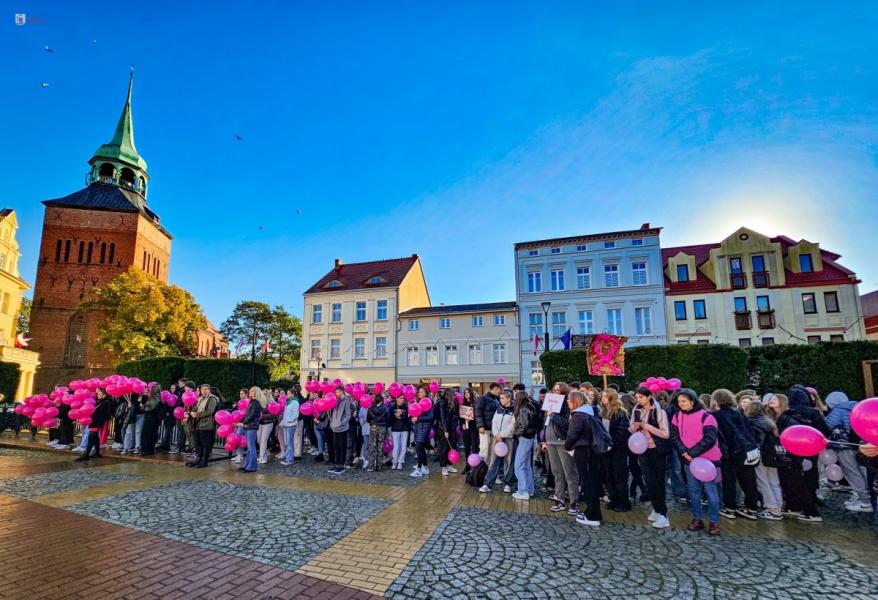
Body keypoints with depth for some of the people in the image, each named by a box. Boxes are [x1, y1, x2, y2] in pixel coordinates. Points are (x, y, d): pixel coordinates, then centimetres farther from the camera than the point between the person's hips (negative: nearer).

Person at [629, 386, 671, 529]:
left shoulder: (659, 412, -11)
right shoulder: (636, 411, 4)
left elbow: (666, 434, -14)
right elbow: (631, 430, 13)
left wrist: (647, 426, -20)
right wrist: (634, 427, -10)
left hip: (657, 451, -4)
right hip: (643, 451, 4)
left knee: (659, 481, 3)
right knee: (649, 481, 2)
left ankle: (662, 513, 7)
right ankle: (658, 509, 15)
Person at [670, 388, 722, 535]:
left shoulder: (706, 416, -12)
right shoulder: (677, 416, 2)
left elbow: (710, 439, -18)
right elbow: (674, 437, 1)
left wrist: (692, 452, -18)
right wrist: (684, 452, -13)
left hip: (707, 459, -4)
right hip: (688, 460, 5)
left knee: (710, 490, 1)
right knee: (694, 490, 11)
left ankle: (714, 521, 14)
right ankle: (697, 519, 22)